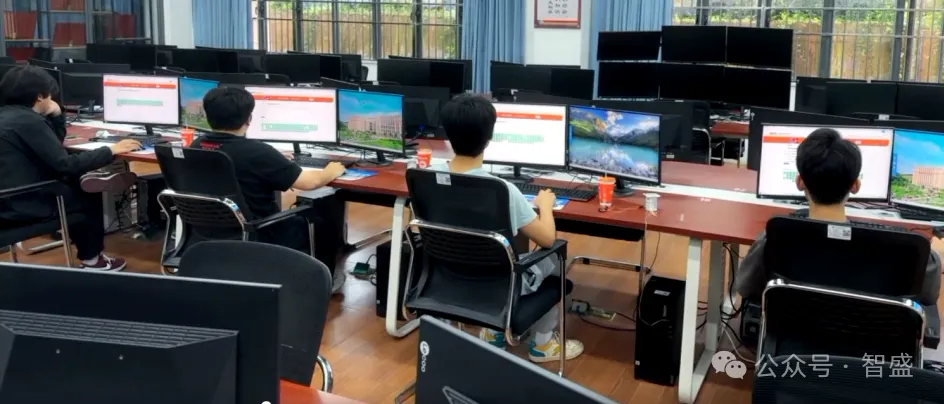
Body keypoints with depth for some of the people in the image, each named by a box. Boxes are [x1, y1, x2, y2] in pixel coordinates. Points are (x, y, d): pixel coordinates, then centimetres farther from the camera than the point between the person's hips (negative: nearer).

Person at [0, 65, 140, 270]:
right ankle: (91, 259, 23)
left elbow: (53, 146, 21)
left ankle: (88, 250, 31)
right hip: (22, 205, -9)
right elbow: (65, 165, -22)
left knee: (76, 186, 23)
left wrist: (56, 115, 9)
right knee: (90, 197, 10)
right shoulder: (28, 121, -19)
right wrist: (111, 151, -16)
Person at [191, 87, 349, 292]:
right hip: (259, 241, -7)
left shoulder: (196, 147, -4)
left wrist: (275, 162, 26)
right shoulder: (255, 151, -25)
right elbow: (310, 182, -17)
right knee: (328, 207, 12)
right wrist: (331, 172, 3)